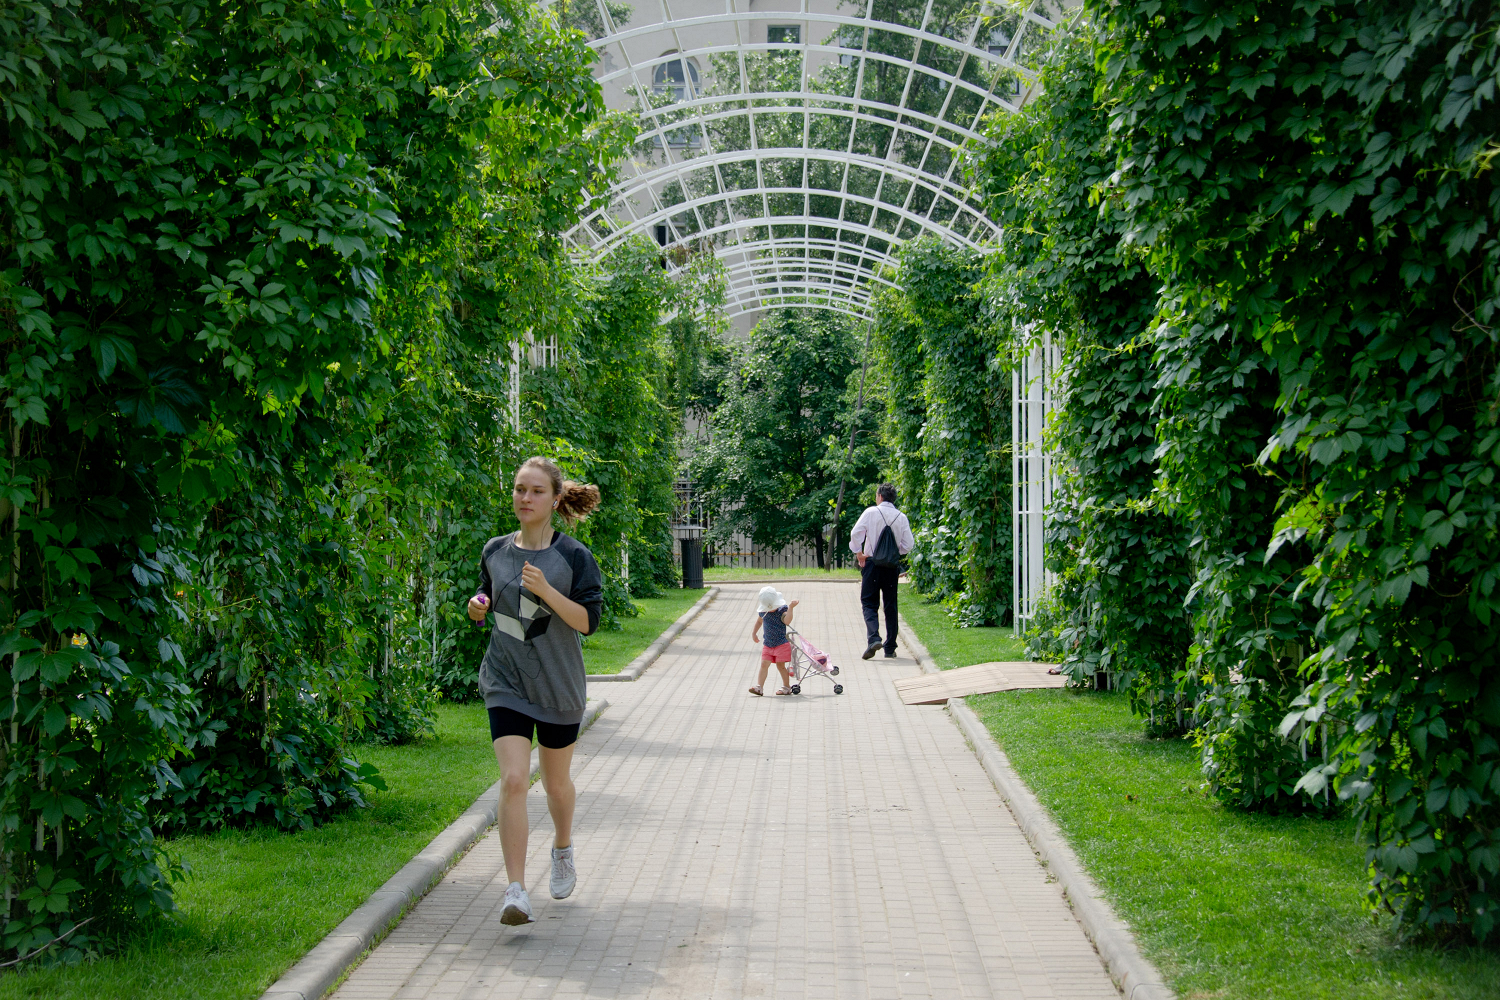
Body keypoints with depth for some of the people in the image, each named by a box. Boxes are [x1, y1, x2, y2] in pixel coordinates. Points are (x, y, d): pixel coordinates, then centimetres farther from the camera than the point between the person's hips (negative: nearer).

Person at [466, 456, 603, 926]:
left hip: (558, 686, -1)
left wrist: (546, 591, -25)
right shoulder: (495, 551, 3)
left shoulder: (573, 556, -7)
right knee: (513, 780, -15)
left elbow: (588, 620, -12)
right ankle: (516, 892, -16)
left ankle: (563, 849, 47)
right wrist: (478, 607, -4)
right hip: (505, 684, 1)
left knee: (556, 782, 16)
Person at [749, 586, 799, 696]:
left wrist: (791, 608, -37)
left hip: (781, 644, -4)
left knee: (780, 665, 2)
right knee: (764, 664, -5)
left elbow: (787, 621, -30)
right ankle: (759, 687, -8)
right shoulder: (763, 612, 2)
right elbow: (759, 621, 24)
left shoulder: (782, 610, -12)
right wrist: (754, 633, 26)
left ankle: (787, 687, 16)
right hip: (767, 644, 4)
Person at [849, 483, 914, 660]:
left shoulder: (871, 512, -4)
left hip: (872, 563, -2)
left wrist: (858, 553, 0)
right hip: (892, 566, 2)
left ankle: (873, 637, -21)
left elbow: (855, 533, -11)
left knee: (869, 603, 3)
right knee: (891, 605, 10)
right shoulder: (901, 517, 2)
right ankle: (890, 648, 10)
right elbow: (908, 543, -1)